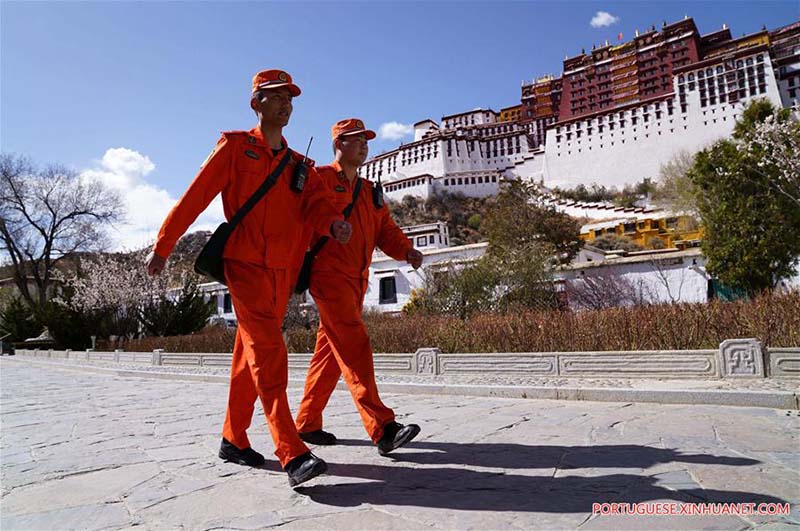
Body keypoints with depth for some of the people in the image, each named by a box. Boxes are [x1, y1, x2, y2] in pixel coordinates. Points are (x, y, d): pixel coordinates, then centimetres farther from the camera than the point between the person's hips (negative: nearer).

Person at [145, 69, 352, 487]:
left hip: (281, 272, 6)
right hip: (245, 265, -5)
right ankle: (293, 455, -18)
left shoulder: (299, 166, 17)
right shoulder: (234, 146, 3)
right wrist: (162, 247, 2)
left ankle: (233, 440, 25)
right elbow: (195, 197, 1)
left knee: (251, 356, 12)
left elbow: (317, 203, 0)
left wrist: (334, 223, -23)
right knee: (268, 353, -16)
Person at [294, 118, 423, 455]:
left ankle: (307, 423, 23)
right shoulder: (320, 179, 1)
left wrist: (406, 251, -3)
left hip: (356, 279, 8)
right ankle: (382, 429, -16)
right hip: (329, 275, -8)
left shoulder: (369, 191, 22)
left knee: (331, 352, 11)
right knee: (354, 347, -15)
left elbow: (385, 229, 14)